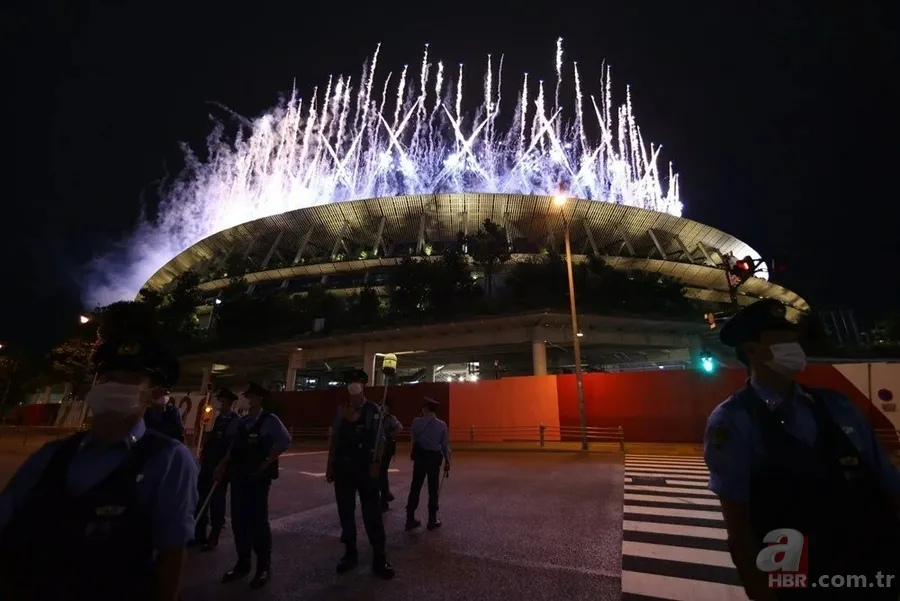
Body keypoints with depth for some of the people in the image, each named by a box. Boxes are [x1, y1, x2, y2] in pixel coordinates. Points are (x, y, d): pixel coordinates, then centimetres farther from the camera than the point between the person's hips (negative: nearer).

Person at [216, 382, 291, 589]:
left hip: (258, 477, -6)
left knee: (258, 521, 3)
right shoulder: (242, 422, 10)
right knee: (239, 521, 13)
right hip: (238, 476, 6)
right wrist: (223, 465, 3)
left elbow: (285, 441, -20)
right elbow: (235, 447, 14)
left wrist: (267, 463, -16)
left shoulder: (269, 420, -11)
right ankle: (243, 564, 31)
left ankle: (264, 568, 19)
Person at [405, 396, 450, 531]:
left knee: (415, 488, 10)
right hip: (434, 458, -1)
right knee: (433, 490, 10)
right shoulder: (441, 425, -7)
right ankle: (432, 520, 17)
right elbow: (445, 445, -4)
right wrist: (447, 461, 6)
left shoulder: (417, 422, -8)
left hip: (420, 457, 1)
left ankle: (410, 519, 17)